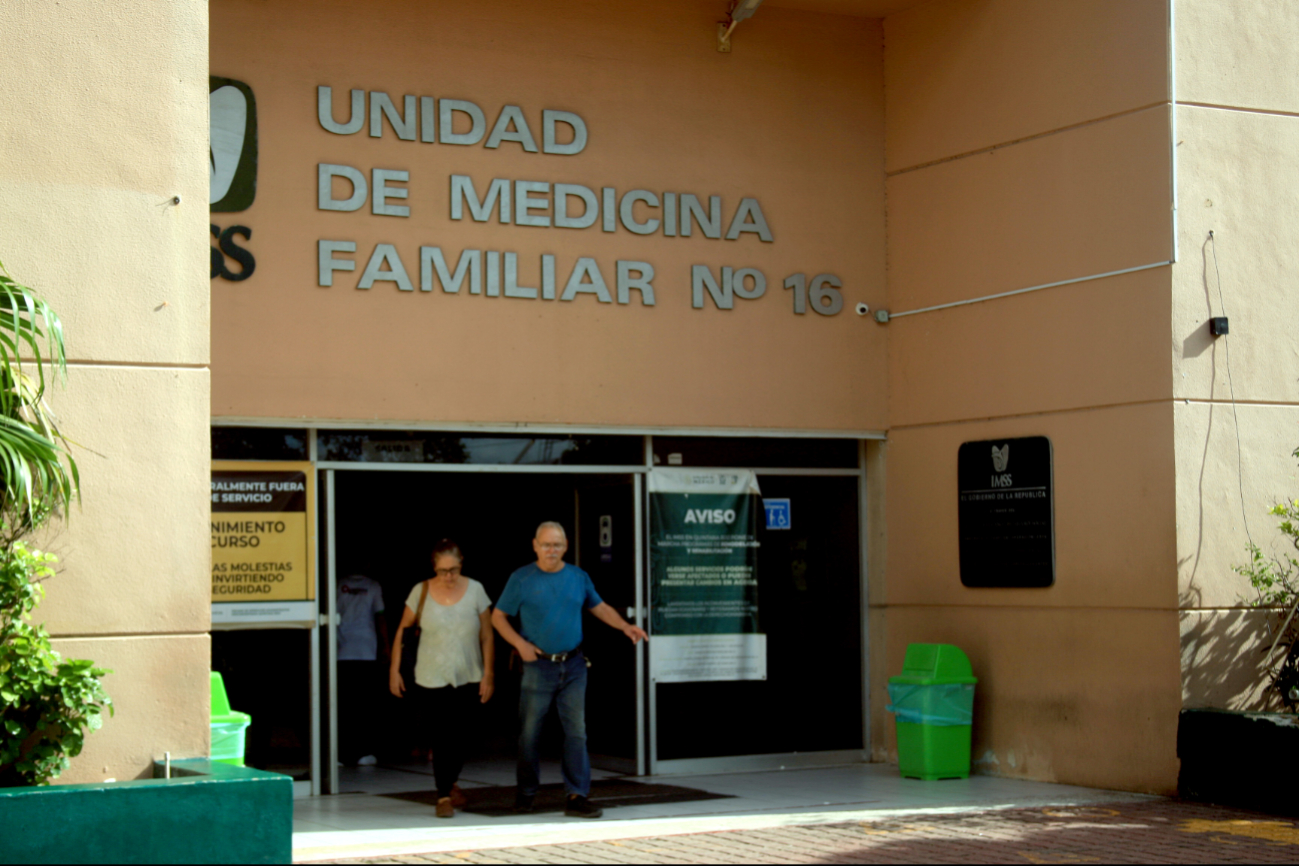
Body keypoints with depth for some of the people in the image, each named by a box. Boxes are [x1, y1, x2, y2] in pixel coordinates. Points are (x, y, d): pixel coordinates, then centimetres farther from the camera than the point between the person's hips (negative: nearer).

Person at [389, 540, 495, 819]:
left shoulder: (475, 590, -2)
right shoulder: (421, 591, -3)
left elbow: (487, 636, 1)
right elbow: (402, 631, 5)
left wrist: (488, 674, -3)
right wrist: (394, 669, 1)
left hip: (469, 680, 2)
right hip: (432, 680, -2)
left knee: (461, 736, 10)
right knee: (443, 736, -6)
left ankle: (450, 782, 37)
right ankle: (444, 795, 8)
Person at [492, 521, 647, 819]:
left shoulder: (578, 577, 7)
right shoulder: (521, 579, -2)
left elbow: (599, 607, 19)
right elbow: (498, 617, 3)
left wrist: (625, 626, 3)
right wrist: (520, 644, -10)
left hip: (573, 665, 3)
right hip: (538, 665, -2)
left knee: (576, 732, -1)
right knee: (529, 732, 4)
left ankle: (577, 797, 1)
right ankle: (526, 794, 19)